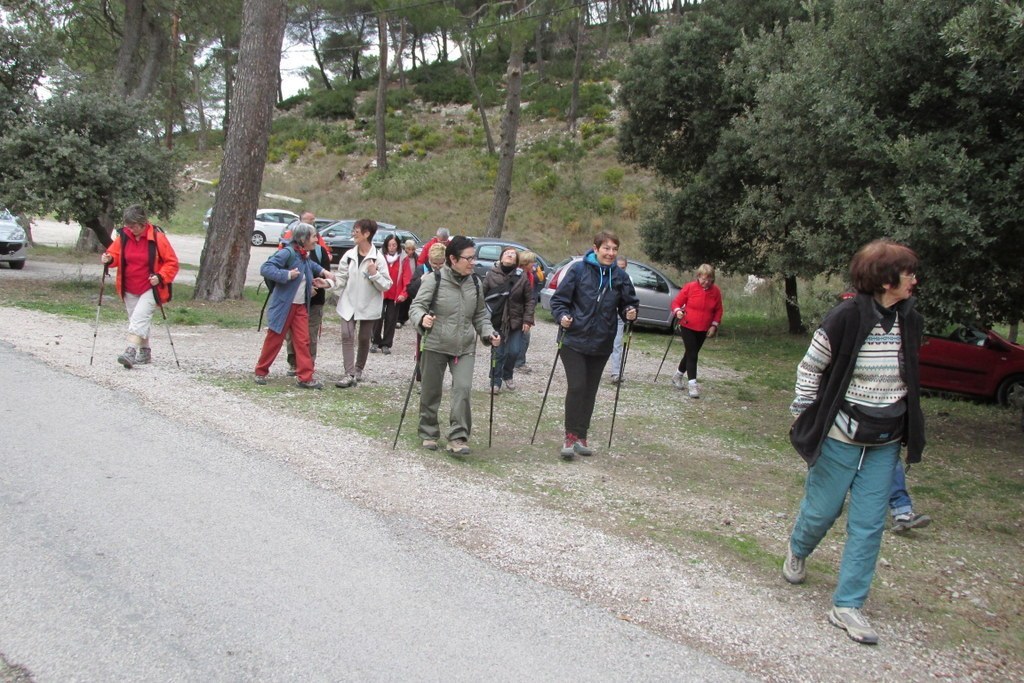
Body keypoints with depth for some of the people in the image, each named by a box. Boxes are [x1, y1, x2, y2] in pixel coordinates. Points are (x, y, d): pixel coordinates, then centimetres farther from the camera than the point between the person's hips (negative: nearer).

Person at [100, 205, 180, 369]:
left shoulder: (156, 237, -12)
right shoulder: (123, 236, -1)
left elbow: (172, 262, -8)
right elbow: (115, 253, 9)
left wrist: (161, 277, -22)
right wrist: (109, 259, -15)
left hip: (150, 289, -5)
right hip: (129, 290, 5)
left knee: (139, 318, -19)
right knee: (138, 320, 13)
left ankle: (131, 352, -26)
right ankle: (145, 353, 26)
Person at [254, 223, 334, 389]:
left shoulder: (305, 256, 9)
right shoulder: (287, 252, -17)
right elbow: (265, 269, -24)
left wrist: (323, 271, 21)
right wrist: (287, 275, -29)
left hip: (301, 306, 7)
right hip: (284, 306, -7)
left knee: (303, 341, 2)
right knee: (274, 340, 5)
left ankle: (305, 378, 3)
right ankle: (261, 372, 21)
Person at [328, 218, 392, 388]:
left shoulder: (378, 258, -9)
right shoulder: (349, 255, 1)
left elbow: (386, 285, -9)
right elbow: (341, 279, 3)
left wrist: (374, 274, -23)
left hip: (368, 305, -2)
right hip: (349, 304, 2)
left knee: (364, 339, 11)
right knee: (347, 336, -10)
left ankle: (358, 370, 29)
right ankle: (350, 374, -12)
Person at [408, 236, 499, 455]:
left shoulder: (475, 283, 6)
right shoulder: (434, 280, -9)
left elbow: (480, 315, 16)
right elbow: (416, 306, -10)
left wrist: (488, 333, -1)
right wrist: (422, 318, -33)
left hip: (465, 348, 3)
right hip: (435, 346, -2)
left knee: (463, 389, -15)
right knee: (430, 392, 9)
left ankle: (458, 438, -10)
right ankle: (429, 433, 28)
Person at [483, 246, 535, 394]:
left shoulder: (522, 277, -2)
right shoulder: (492, 275, -2)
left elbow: (530, 300, 0)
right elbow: (482, 295, 0)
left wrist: (527, 320, -6)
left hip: (516, 322, 1)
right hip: (496, 321, -1)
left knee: (514, 351, 1)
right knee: (498, 353, 1)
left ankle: (507, 375, 28)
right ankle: (495, 382, 15)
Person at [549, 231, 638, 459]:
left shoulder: (620, 276, 2)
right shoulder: (578, 270, -8)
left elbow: (629, 303, 10)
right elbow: (559, 299, -4)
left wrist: (630, 313, -11)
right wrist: (562, 316, -21)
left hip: (602, 345, 4)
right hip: (574, 340, -4)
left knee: (590, 391, 10)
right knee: (576, 387, -11)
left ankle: (581, 436, 21)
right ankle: (571, 436, 2)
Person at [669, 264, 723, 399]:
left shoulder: (716, 291, -3)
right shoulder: (689, 287, -12)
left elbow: (718, 310, 8)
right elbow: (676, 302, -4)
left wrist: (714, 325, -3)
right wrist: (677, 311, -24)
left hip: (703, 329, 4)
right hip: (688, 327, -4)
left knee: (691, 353, 15)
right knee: (692, 354, -11)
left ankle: (678, 377, 35)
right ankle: (692, 385, -11)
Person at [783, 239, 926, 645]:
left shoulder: (910, 322, 1)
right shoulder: (847, 318, -17)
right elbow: (810, 367, -7)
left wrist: (908, 434, 16)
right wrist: (805, 418, -7)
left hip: (884, 444, 5)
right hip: (840, 438, -5)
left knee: (868, 525, 3)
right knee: (822, 510, 10)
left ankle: (847, 606, 13)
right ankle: (797, 551, 45)